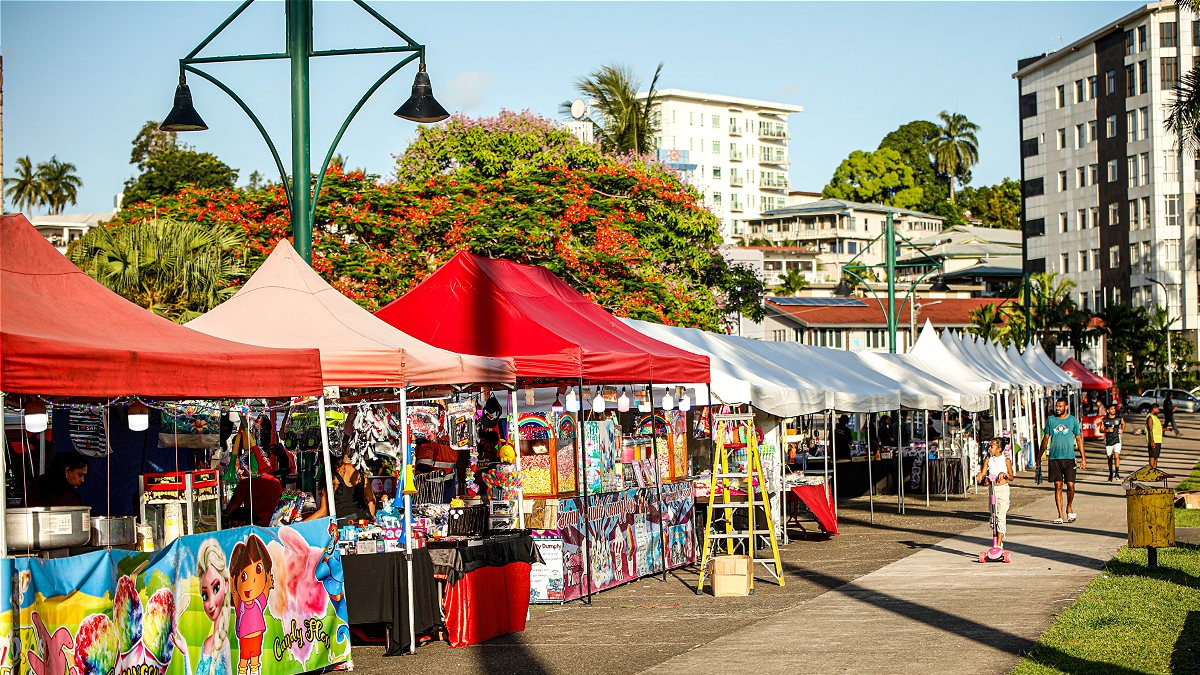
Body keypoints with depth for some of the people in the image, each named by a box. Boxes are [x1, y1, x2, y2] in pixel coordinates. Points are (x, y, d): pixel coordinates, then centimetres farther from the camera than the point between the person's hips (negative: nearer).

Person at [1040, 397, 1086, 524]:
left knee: (1070, 485, -6)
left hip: (1069, 457, -1)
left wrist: (1083, 458, 4)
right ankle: (1060, 515, 3)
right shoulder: (1050, 420, 8)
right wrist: (1040, 456, 13)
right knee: (1058, 486, 0)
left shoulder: (1073, 420, 5)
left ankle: (1069, 508, 21)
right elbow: (1046, 439, 15)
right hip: (1054, 457, 1)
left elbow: (1079, 439, 9)